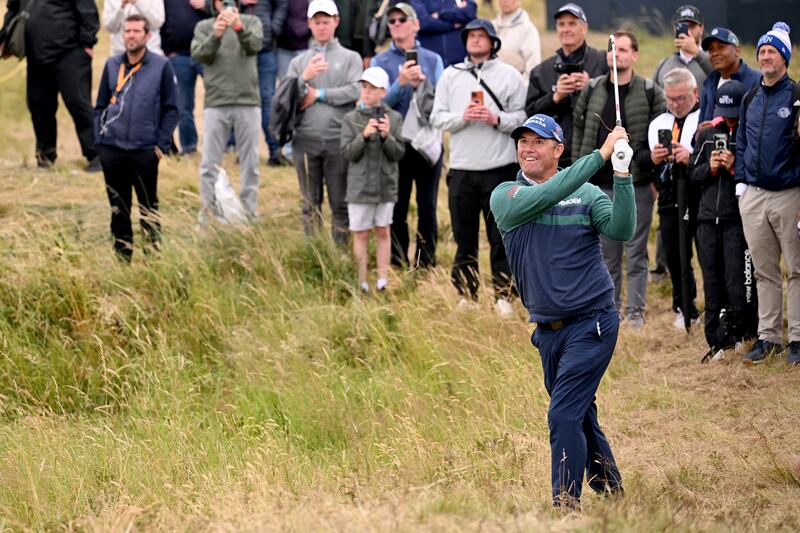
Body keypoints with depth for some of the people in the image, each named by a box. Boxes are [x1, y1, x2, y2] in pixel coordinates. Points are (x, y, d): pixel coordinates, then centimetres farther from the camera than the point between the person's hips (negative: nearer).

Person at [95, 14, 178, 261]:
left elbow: (171, 109, 3)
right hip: (112, 149, 3)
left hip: (145, 150, -3)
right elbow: (100, 107, 13)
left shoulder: (161, 66, 0)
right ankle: (122, 257, 15)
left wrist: (162, 145, -4)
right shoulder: (112, 65, 8)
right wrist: (99, 141, 5)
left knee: (149, 208, 2)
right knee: (118, 208, 8)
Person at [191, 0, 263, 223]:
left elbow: (255, 45, -9)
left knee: (250, 163, 3)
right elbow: (198, 54, -5)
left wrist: (239, 27, -28)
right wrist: (215, 36, -22)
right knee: (209, 163, -1)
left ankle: (249, 213, 9)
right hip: (216, 102, 0)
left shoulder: (251, 22, 11)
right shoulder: (204, 26, 11)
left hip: (248, 102, 0)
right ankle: (208, 214, 3)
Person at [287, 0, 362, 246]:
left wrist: (320, 95, -5)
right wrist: (305, 78, -13)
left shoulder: (350, 58, 9)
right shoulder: (298, 62, 15)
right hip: (306, 140, 2)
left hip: (338, 140, -2)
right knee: (310, 204, 5)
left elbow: (356, 91, -7)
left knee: (340, 203, 0)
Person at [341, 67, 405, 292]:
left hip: (386, 185, 1)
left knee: (383, 231, 6)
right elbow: (348, 153, -7)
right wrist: (364, 136, -22)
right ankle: (362, 282, 9)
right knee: (361, 233, 4)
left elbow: (399, 153, -2)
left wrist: (387, 137, -20)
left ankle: (382, 279, 11)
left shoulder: (394, 118, 1)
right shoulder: (351, 119, -1)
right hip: (360, 186, -1)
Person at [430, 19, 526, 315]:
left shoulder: (510, 76, 3)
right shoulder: (450, 76, 11)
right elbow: (437, 117, 6)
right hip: (462, 168, 2)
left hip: (500, 168, -2)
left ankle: (503, 296, 8)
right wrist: (461, 117, -11)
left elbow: (522, 117, 0)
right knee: (464, 238, 8)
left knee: (501, 237, 2)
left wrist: (498, 119, -17)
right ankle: (466, 296, 15)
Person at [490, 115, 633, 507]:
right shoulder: (505, 197, -1)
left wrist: (621, 176, -27)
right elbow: (545, 197, -19)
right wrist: (600, 155, -21)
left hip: (592, 324, -4)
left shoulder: (588, 195, -1)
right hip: (548, 329, 4)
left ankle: (565, 506, -10)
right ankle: (608, 490, 33)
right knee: (579, 416, 16)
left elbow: (621, 230, -16)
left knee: (564, 416, -14)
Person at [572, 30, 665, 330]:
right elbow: (579, 132, 10)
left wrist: (656, 177, -8)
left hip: (638, 186, -3)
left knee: (636, 253, 1)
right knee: (607, 254, 8)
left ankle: (635, 313, 6)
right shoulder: (592, 90, 7)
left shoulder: (650, 92, -2)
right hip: (600, 186, 3)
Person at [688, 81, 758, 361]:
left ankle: (734, 336, 4)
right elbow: (693, 174, 18)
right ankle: (717, 342, 15)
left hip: (738, 219, -5)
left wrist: (735, 167, -17)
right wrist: (710, 168, -1)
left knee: (738, 285, -8)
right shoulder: (707, 134, 13)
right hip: (708, 219, 5)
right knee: (712, 285, 8)